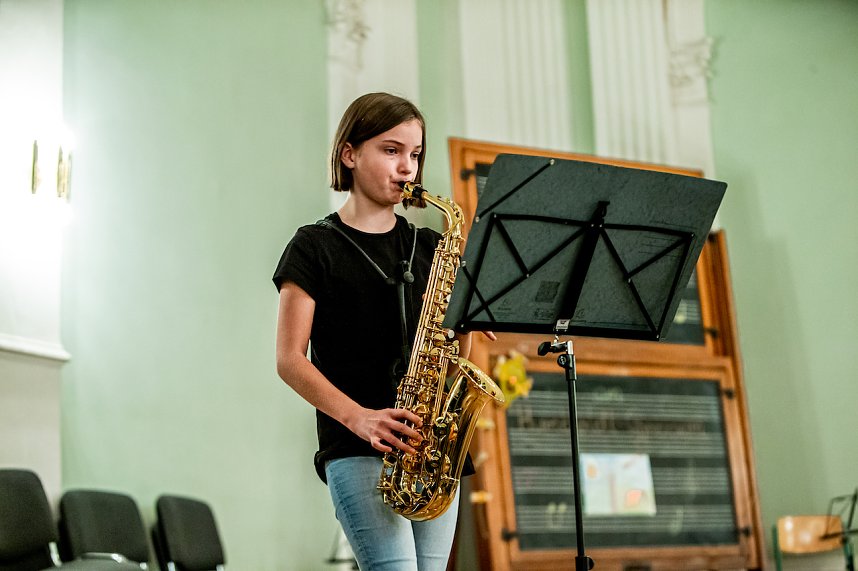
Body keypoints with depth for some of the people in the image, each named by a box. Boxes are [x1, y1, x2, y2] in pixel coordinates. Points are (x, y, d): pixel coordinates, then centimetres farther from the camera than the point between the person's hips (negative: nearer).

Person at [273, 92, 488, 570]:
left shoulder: (429, 247, 16)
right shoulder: (316, 247, 2)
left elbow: (452, 350, 15)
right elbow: (290, 359, -5)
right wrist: (357, 417, -18)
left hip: (433, 448, 5)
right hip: (357, 450, -5)